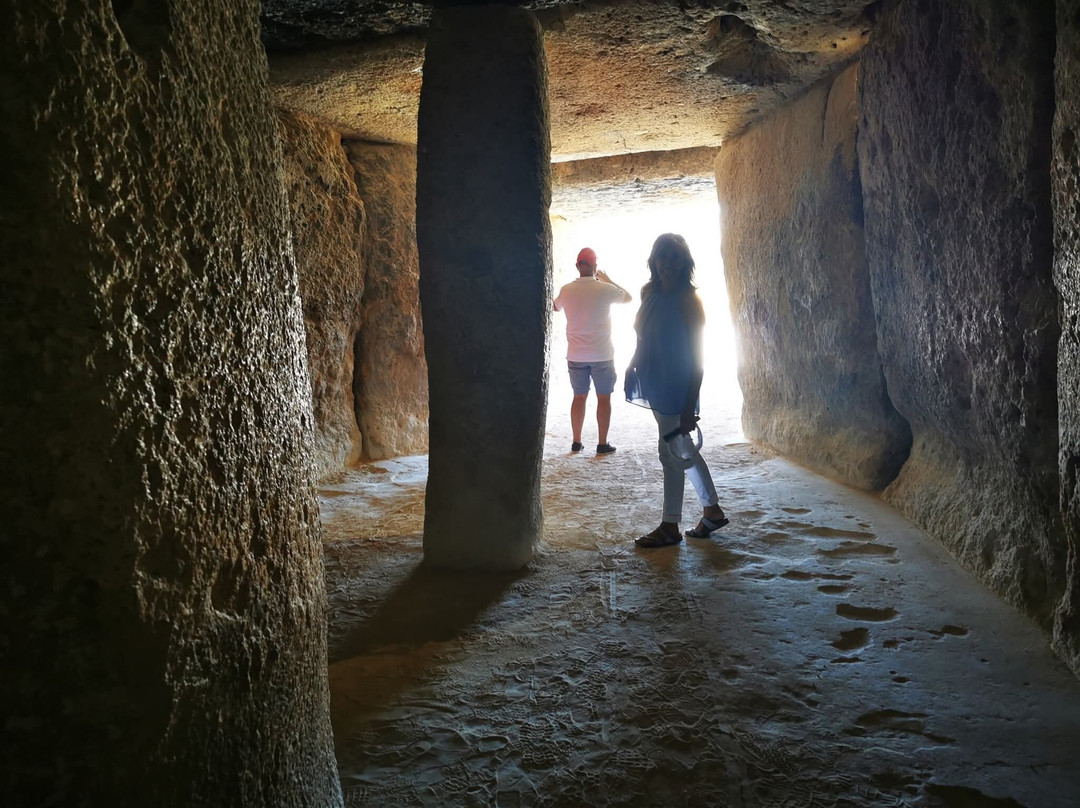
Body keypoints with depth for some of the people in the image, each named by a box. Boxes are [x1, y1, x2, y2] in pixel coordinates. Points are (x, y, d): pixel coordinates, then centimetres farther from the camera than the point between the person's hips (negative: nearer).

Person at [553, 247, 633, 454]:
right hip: (602, 355, -3)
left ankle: (576, 442, 16)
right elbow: (629, 297, 9)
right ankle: (602, 444, 9)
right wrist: (607, 279, 16)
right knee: (604, 398, 6)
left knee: (579, 397, 13)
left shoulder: (566, 290, -2)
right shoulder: (605, 289, -10)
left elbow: (556, 307, 22)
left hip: (576, 356, 3)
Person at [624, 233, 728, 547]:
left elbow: (697, 356, -15)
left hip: (677, 388, -8)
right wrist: (632, 368, 10)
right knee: (683, 450, 16)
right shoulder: (649, 292, 6)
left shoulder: (688, 299, -14)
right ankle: (712, 510, 30)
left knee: (672, 453, -1)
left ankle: (670, 527, 12)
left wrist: (689, 407, -19)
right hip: (656, 385, 8)